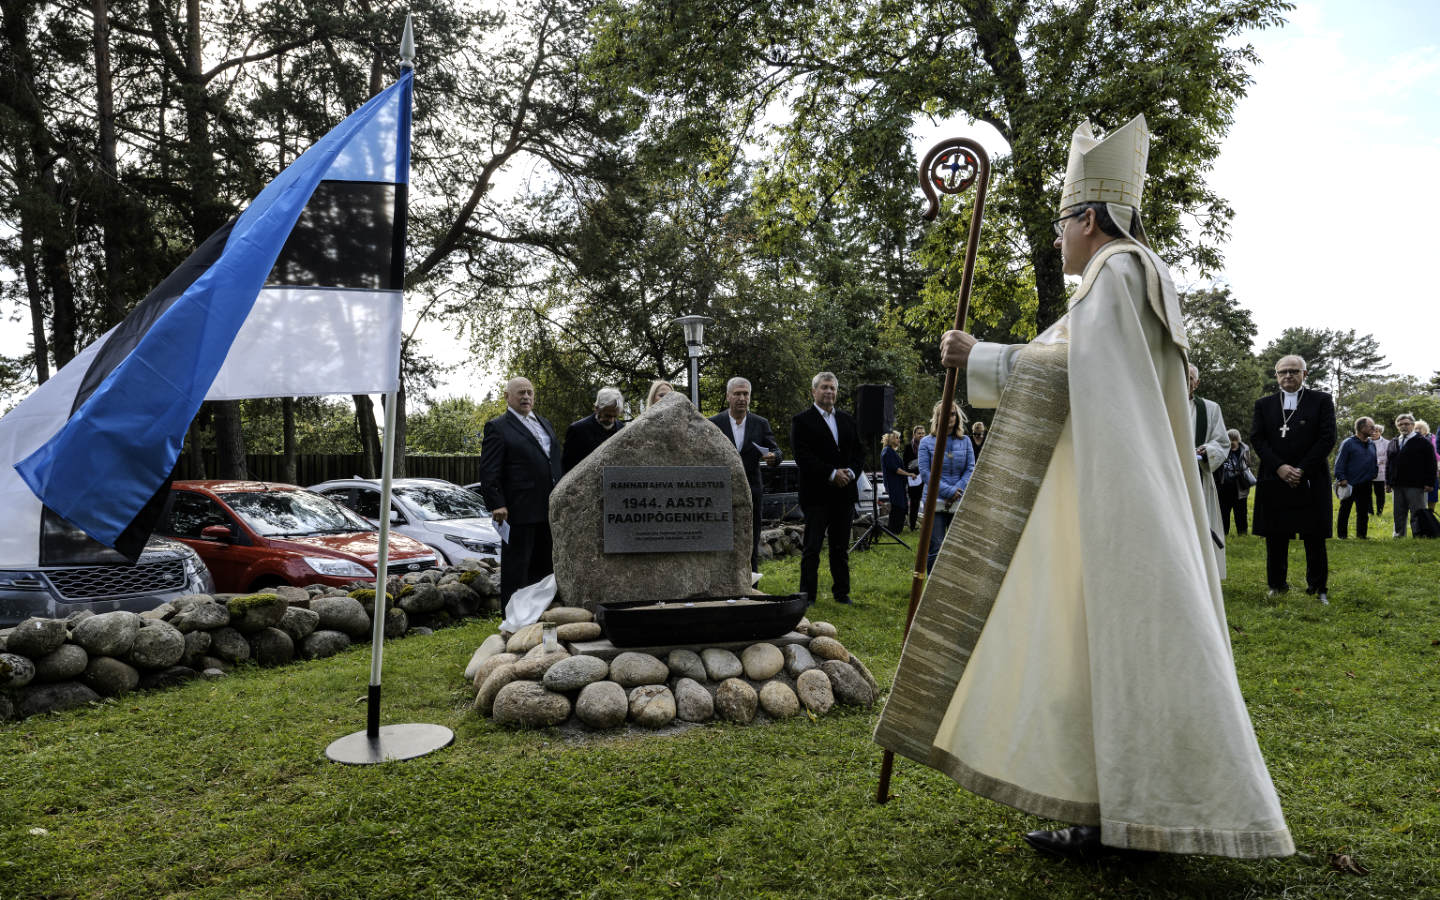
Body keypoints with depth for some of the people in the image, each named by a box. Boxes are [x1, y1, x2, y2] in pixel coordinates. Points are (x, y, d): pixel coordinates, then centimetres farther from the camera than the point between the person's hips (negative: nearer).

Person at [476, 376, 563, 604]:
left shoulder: (545, 424, 19)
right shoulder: (497, 427, -4)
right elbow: (489, 472, -10)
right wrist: (497, 504, -18)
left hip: (549, 510, 7)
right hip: (519, 512, -7)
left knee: (545, 566, 14)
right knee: (516, 568, -1)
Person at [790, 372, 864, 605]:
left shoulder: (848, 420, 15)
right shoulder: (801, 421, -3)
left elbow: (859, 452, 14)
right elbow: (802, 456, -12)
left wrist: (850, 472, -6)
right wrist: (832, 474, -17)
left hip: (844, 493, 5)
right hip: (816, 495, -5)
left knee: (841, 547, 11)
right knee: (811, 547, -1)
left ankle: (841, 592, 20)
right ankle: (807, 594, 5)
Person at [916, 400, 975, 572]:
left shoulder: (965, 442, 11)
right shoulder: (927, 442, 4)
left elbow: (970, 469, 6)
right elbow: (924, 472, -4)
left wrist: (957, 491, -9)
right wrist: (948, 491, -11)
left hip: (960, 502, 2)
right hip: (935, 502, -2)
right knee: (935, 549, -7)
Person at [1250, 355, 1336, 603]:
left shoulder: (1321, 401, 5)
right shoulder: (1264, 404, 11)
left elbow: (1327, 439, -3)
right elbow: (1256, 438, 2)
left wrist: (1302, 470, -11)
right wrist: (1280, 467, -11)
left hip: (1311, 481, -2)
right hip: (1274, 480, 2)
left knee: (1315, 538, 2)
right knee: (1275, 537, 5)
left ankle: (1318, 587, 11)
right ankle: (1277, 585, 15)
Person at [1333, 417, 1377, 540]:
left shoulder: (1372, 444, 11)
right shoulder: (1348, 443, -8)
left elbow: (1375, 462, 22)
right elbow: (1339, 462, -10)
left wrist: (1374, 474, 11)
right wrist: (1342, 478, -15)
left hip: (1365, 486, 6)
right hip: (1349, 484, -5)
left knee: (1363, 511, 9)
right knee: (1345, 510, 3)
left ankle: (1361, 534, 18)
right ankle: (1341, 534, 10)